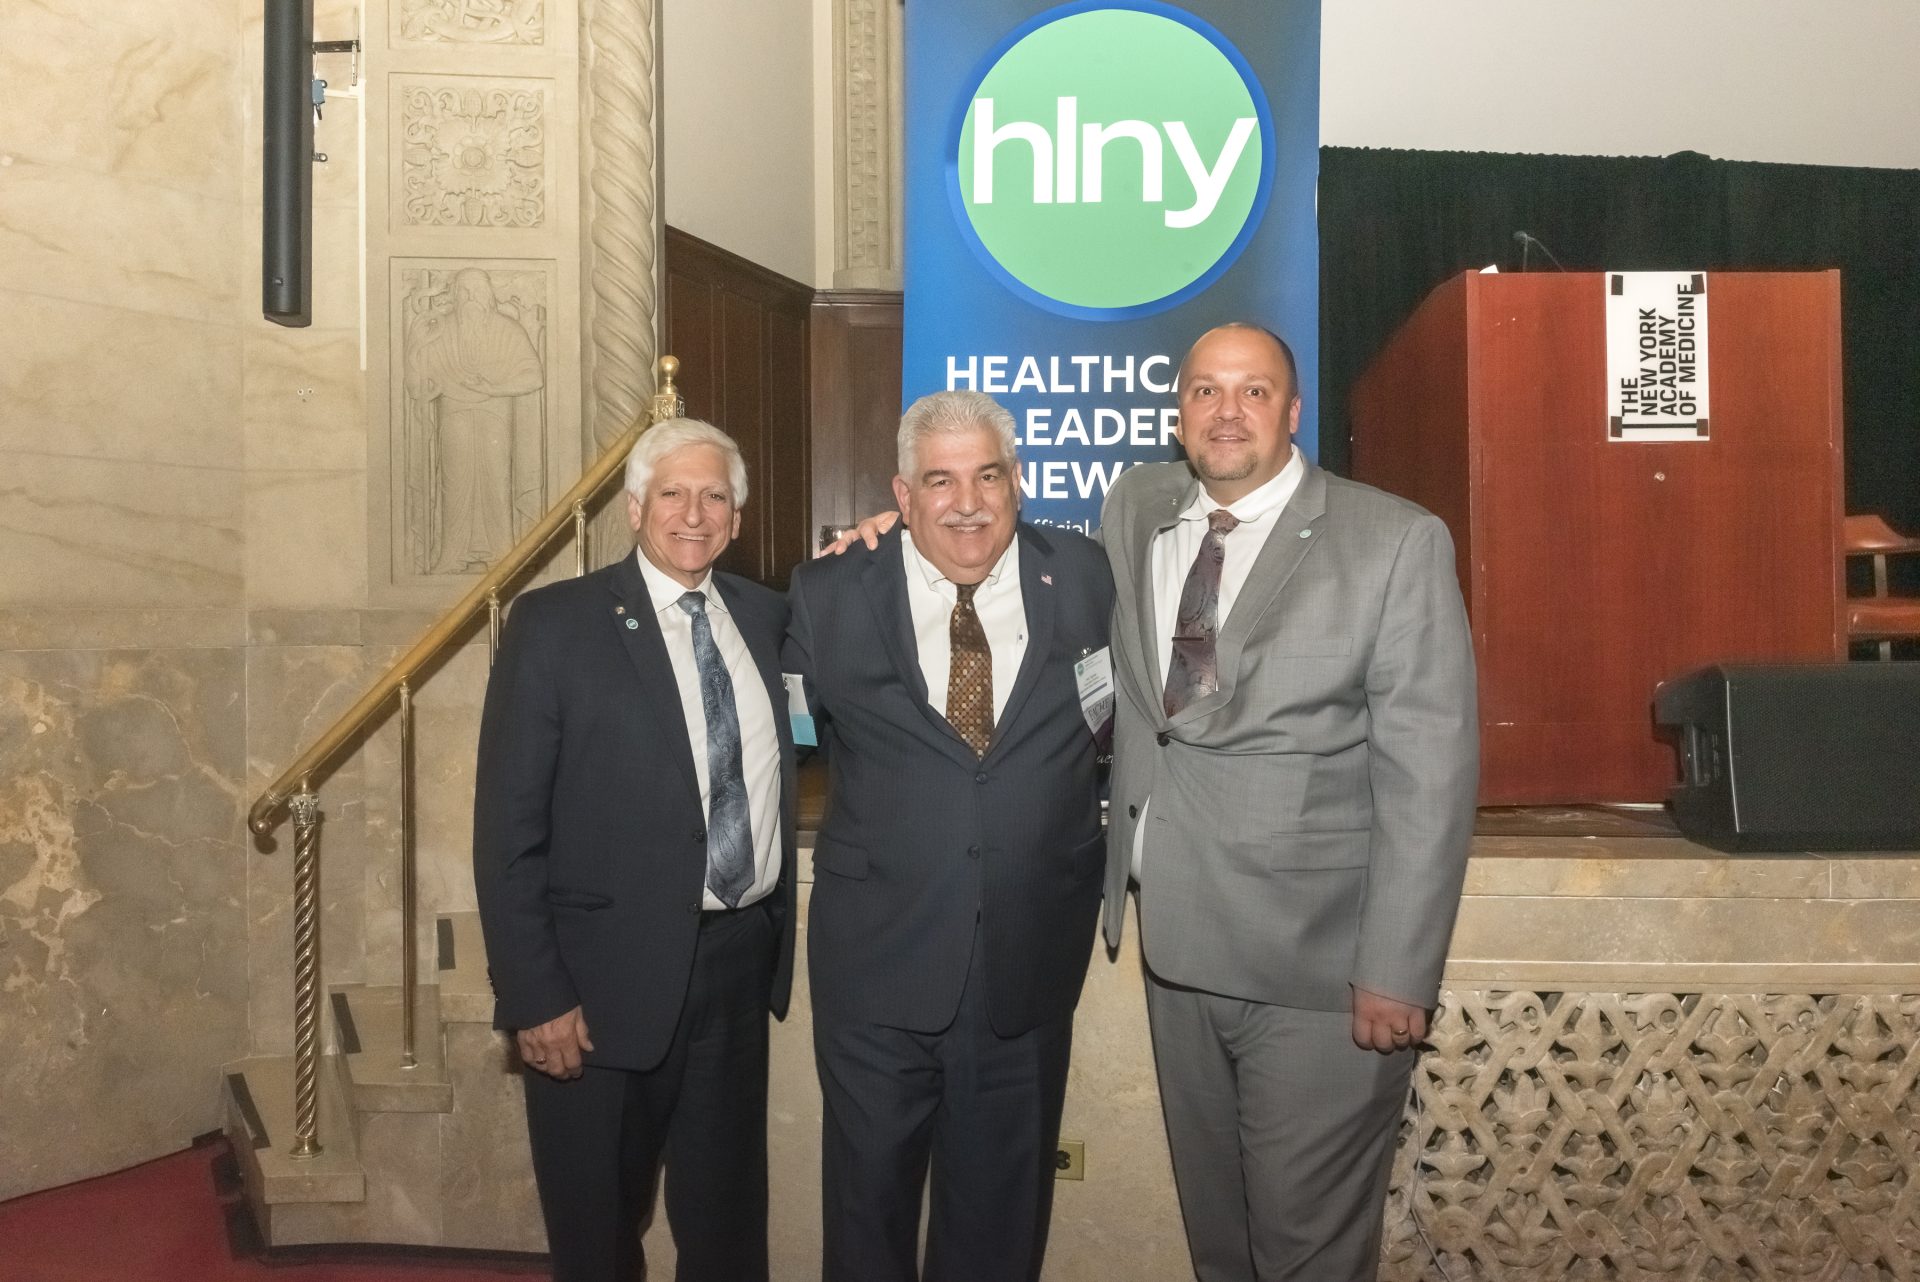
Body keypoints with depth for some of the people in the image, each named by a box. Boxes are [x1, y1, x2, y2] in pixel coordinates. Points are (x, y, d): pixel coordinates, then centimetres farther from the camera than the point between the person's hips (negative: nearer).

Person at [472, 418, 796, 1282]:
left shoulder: (764, 614, 6)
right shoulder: (554, 624, -8)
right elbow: (507, 825, -10)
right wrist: (534, 993, -14)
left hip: (740, 961, 4)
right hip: (611, 974, -4)